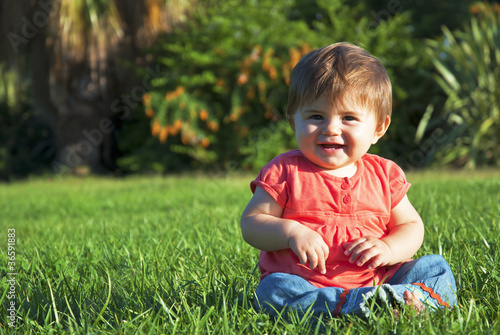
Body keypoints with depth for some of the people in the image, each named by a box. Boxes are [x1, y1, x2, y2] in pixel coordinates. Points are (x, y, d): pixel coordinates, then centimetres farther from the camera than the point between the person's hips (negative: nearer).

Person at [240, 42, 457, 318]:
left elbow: (410, 226, 13)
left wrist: (388, 249, -10)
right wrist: (291, 232, -20)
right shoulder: (285, 172, 1)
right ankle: (356, 304, -43)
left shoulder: (384, 175, 9)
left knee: (435, 268, -11)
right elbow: (251, 223, 0)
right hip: (304, 283, -3)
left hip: (376, 280, 3)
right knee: (273, 291, -33)